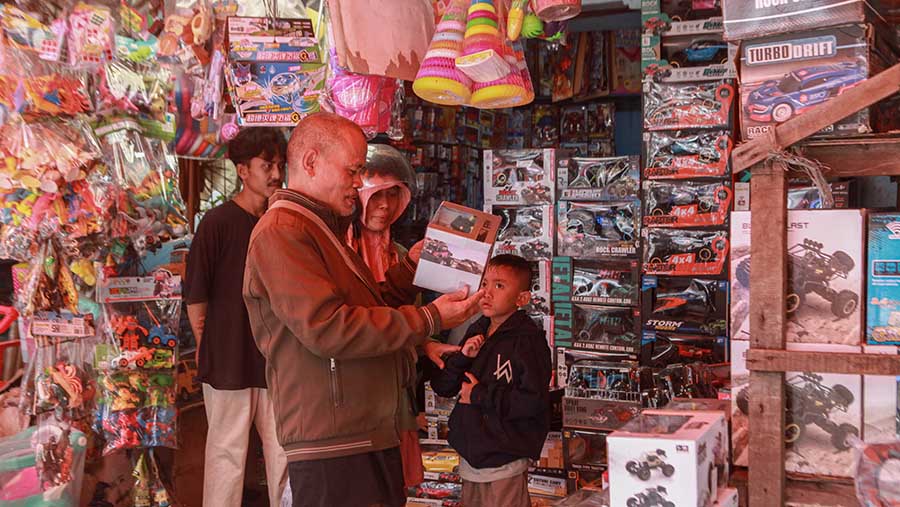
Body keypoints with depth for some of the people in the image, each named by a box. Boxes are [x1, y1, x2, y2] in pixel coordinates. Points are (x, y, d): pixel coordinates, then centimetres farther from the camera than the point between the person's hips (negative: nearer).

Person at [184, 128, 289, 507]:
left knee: (285, 452, 10)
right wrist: (208, 347, 1)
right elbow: (195, 295, -4)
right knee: (227, 453, 5)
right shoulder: (218, 222, -7)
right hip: (230, 361, -4)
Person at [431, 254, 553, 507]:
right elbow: (441, 387, 9)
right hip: (470, 457, 7)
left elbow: (534, 401, -22)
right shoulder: (476, 332, 8)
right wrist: (462, 357, -9)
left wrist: (480, 395, -15)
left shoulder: (526, 339, -13)